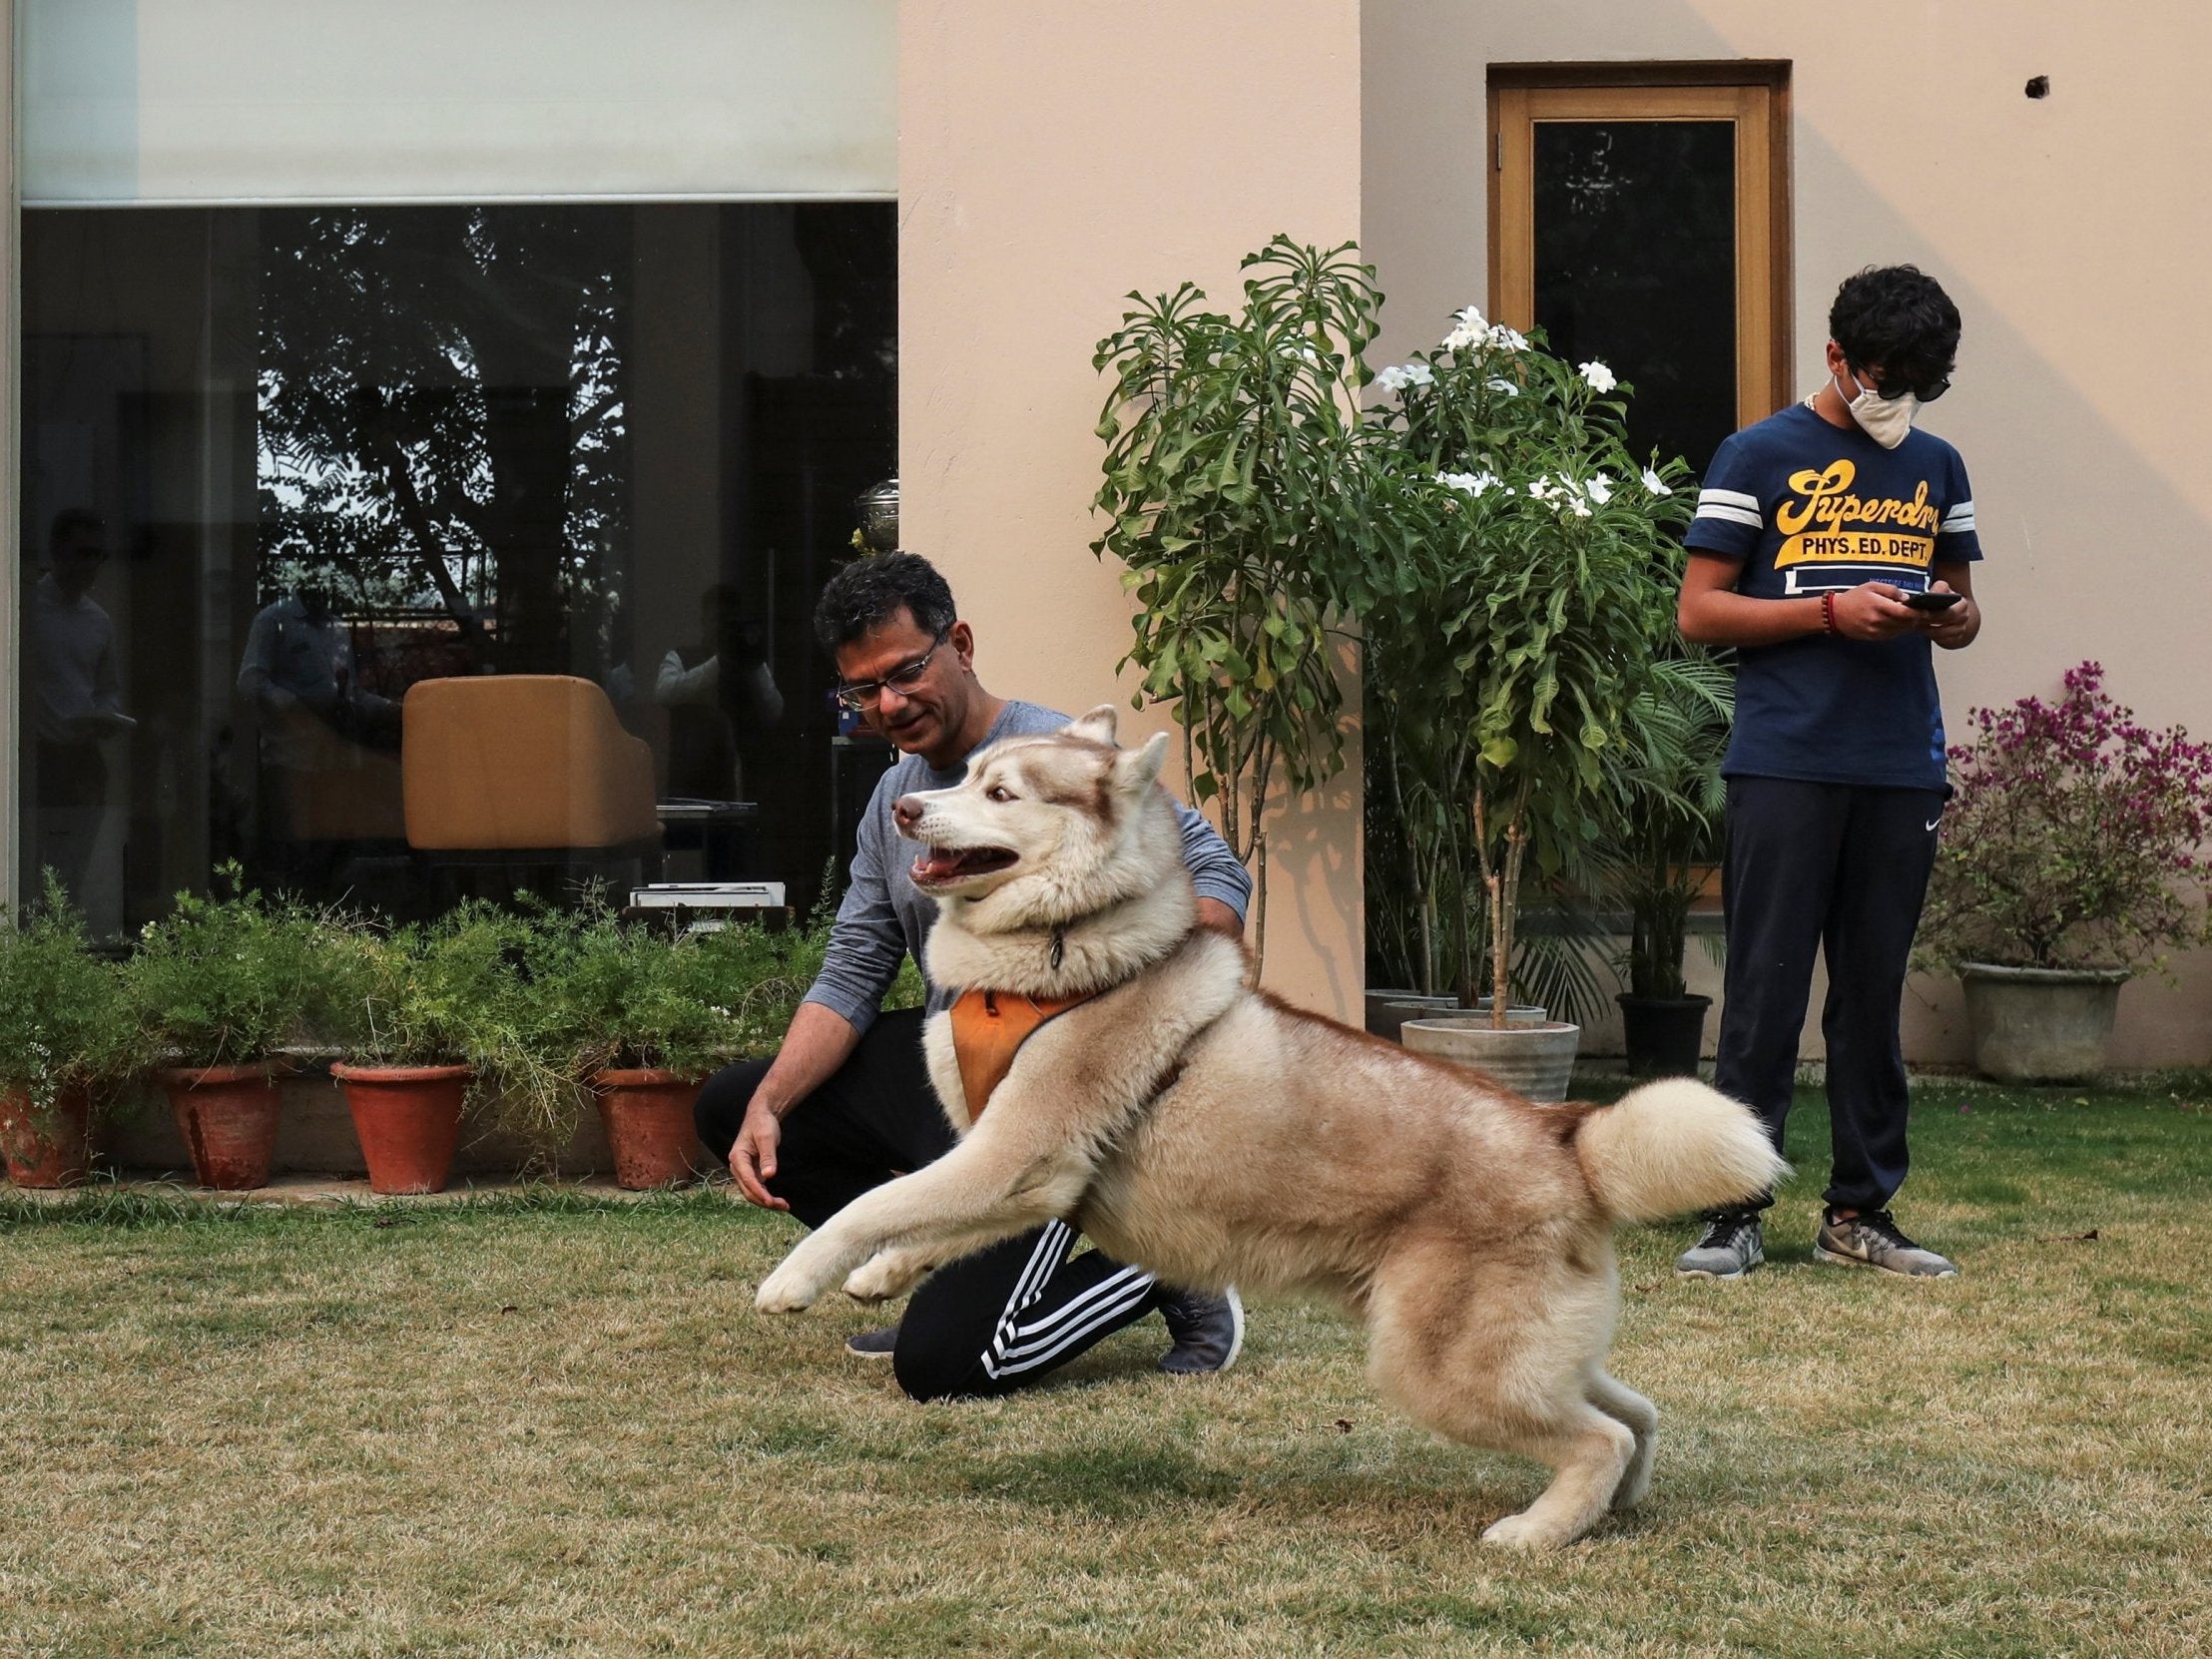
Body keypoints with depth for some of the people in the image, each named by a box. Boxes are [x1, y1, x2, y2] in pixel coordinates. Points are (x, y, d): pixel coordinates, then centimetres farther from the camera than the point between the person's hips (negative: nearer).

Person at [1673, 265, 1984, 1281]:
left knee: (1874, 995, 8)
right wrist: (1831, 610, -12)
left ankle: (1860, 1212, 15)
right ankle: (1735, 1213, 2)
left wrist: (1949, 618, -2)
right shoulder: (1760, 457, 1)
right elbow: (1700, 611, -2)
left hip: (1902, 768, 5)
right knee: (1766, 992, -4)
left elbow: (1961, 609, 23)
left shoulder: (1937, 468, 16)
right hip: (1785, 766, -4)